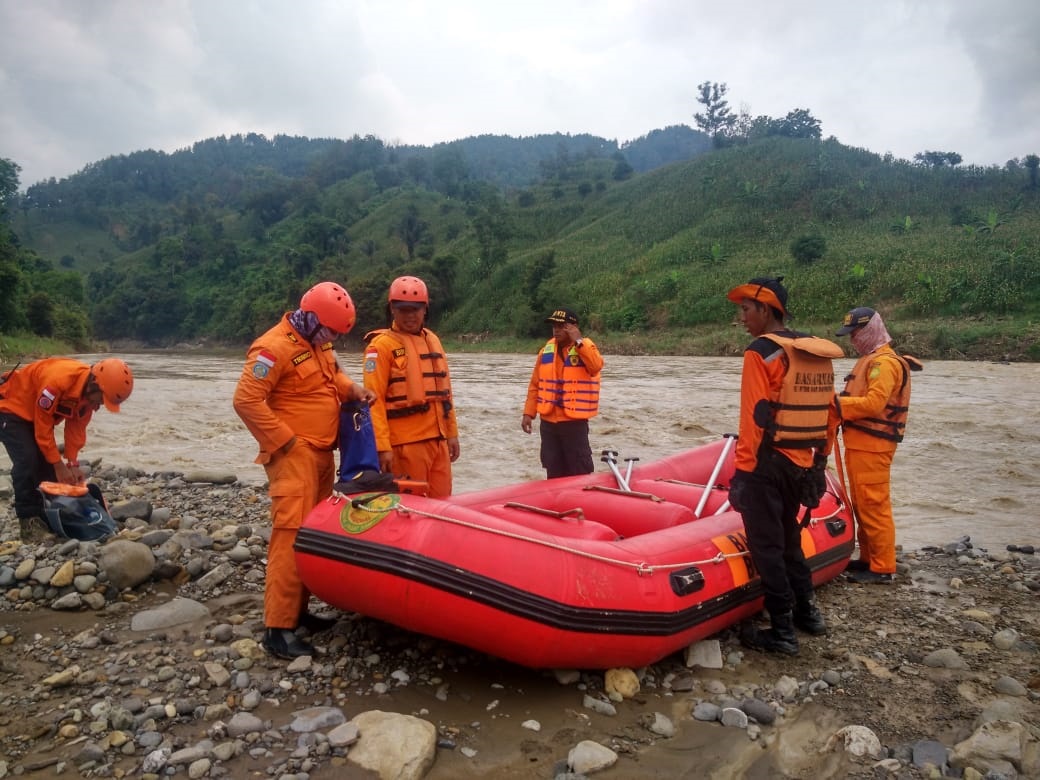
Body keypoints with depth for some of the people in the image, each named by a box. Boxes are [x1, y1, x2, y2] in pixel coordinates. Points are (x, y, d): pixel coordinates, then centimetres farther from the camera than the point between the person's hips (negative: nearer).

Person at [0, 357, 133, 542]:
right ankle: (29, 522, -15)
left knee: (47, 464, 1)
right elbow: (43, 425, -30)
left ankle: (46, 516, 10)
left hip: (35, 413, 8)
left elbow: (76, 427, -4)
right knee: (27, 461, -20)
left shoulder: (89, 391, -13)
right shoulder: (58, 379, -39)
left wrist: (73, 464, -11)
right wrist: (59, 465, -25)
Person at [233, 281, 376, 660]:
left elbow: (332, 375, 26)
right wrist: (285, 441, -17)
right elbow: (246, 399, -21)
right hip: (294, 457, -10)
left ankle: (298, 609, 26)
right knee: (292, 536, -11)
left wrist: (351, 389, 3)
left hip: (322, 455, 10)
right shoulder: (275, 347, -17)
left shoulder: (319, 343, 11)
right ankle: (277, 628, -5)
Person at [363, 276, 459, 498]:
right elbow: (374, 399, -12)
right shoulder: (382, 344, -6)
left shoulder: (432, 340, 14)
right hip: (406, 443, -6)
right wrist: (382, 446, -18)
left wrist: (452, 432, 17)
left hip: (438, 439, 6)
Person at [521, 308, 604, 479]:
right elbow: (535, 385, 11)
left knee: (580, 473, -1)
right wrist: (528, 413, 5)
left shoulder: (586, 347, -4)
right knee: (554, 474, 13)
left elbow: (596, 366, -26)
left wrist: (578, 341, -24)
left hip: (575, 422, -4)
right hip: (548, 422, 5)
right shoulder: (546, 350, 8)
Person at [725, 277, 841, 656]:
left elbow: (756, 417, -18)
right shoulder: (819, 352, 9)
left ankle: (782, 631, 9)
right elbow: (831, 412, 13)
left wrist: (742, 470, -14)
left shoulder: (762, 351, -13)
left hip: (766, 464, -8)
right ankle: (808, 611, 33)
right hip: (802, 465, 8)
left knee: (766, 545, 3)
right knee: (787, 537, 23)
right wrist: (819, 460, 21)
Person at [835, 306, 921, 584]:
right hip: (859, 444, 11)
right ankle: (868, 559, 26)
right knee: (861, 505, 16)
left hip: (872, 447, -11)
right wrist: (839, 401, 2)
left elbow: (873, 403, -23)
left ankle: (882, 567, 1)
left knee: (874, 505, -6)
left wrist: (837, 401, -17)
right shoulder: (869, 359, 19)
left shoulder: (885, 362, -14)